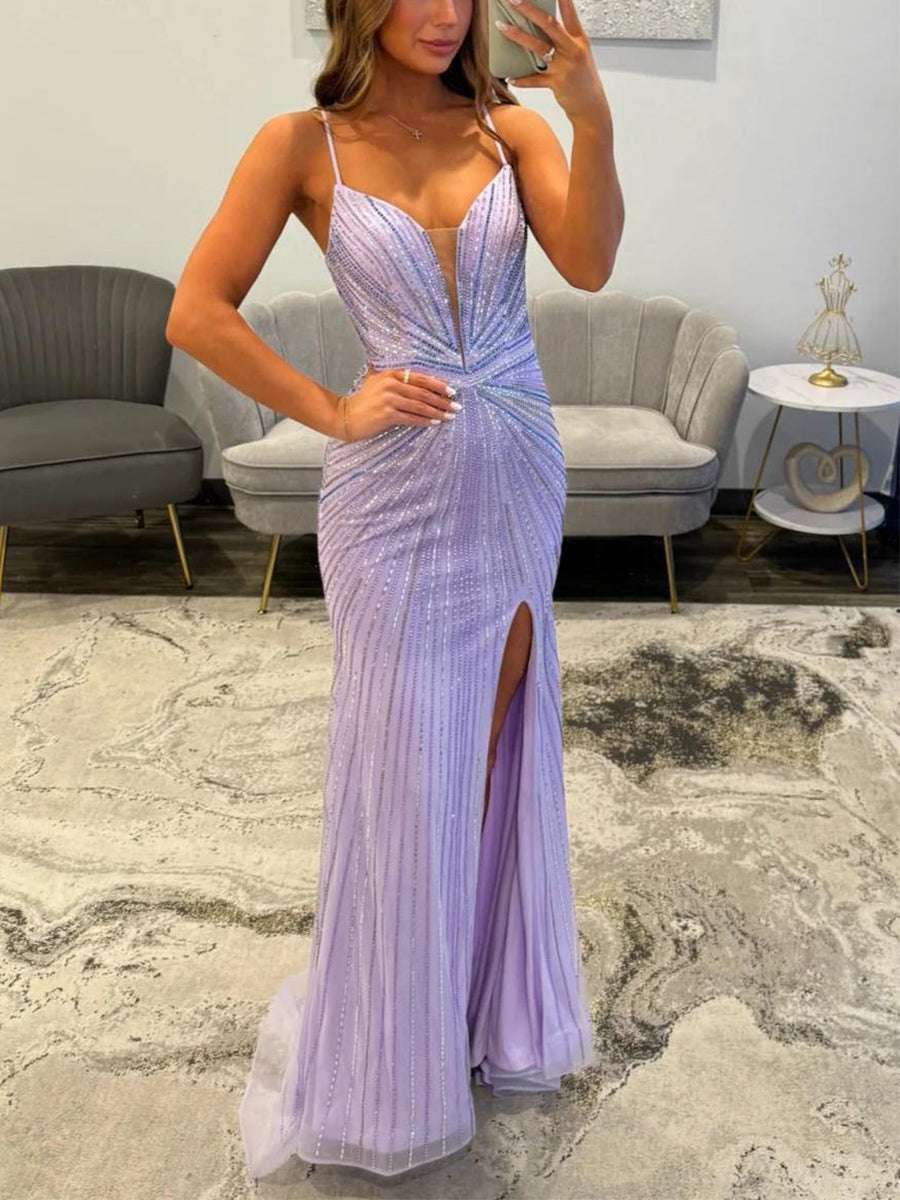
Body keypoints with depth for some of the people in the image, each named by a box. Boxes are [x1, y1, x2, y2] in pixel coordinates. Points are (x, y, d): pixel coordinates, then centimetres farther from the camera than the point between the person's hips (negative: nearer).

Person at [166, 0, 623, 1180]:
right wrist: (333, 411, -11)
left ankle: (494, 993, 38)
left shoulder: (510, 126, 4)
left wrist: (591, 114, -25)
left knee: (500, 738, 14)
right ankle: (396, 1044, 29)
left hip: (518, 473, 3)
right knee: (404, 757, 5)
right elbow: (196, 312, -7)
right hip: (397, 486, -3)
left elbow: (589, 263, -11)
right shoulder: (302, 144, -3)